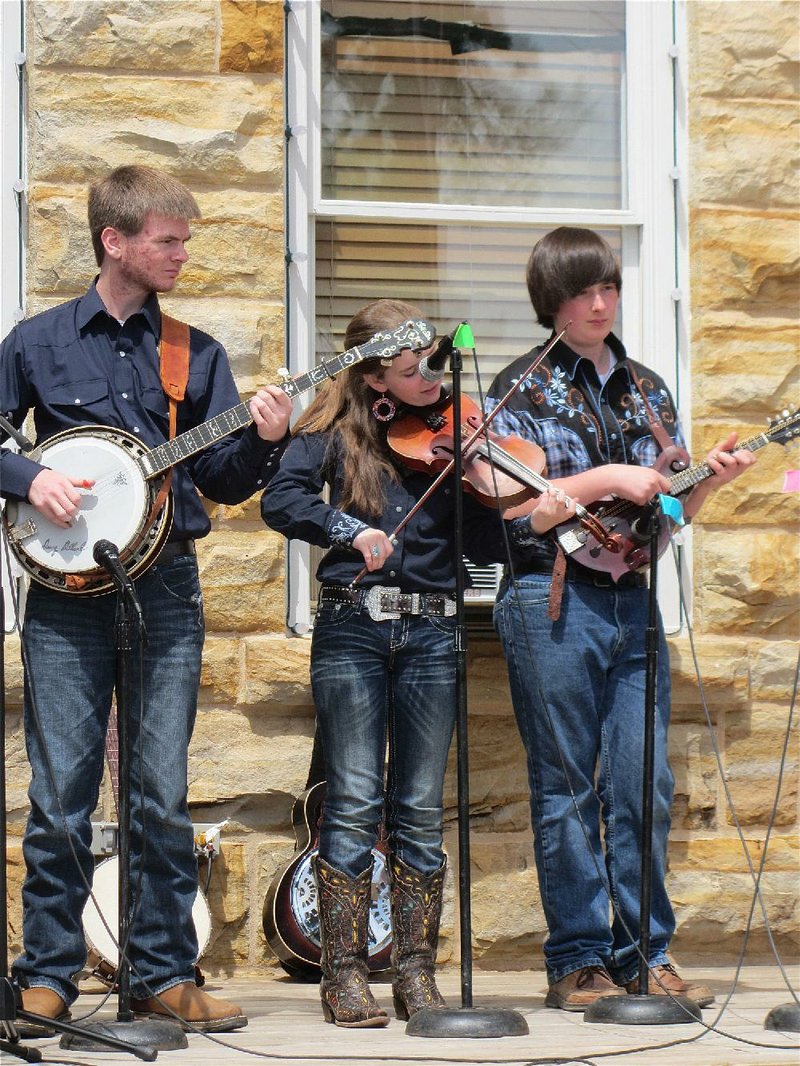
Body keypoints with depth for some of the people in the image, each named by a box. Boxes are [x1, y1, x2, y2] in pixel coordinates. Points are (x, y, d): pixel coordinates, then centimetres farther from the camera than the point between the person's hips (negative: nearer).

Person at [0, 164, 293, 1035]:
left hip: (166, 587, 2)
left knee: (163, 793, 2)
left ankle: (163, 973, 10)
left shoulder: (197, 354, 11)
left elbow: (223, 481, 9)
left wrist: (261, 440, -10)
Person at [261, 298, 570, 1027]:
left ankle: (417, 973, 11)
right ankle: (345, 975, 1)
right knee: (356, 801, -4)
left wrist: (529, 521, -16)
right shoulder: (340, 429, 3)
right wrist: (346, 529, -23)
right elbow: (281, 500, -10)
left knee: (420, 808, 4)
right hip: (351, 630, -2)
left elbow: (479, 540, 2)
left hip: (431, 632, 2)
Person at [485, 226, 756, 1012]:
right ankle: (577, 962, 6)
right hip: (551, 601, -4)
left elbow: (668, 512, 17)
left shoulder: (647, 390, 16)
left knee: (645, 789, 1)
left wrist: (708, 480, -3)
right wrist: (605, 480, -15)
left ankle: (645, 955, 9)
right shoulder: (521, 387, 2)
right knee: (566, 791, 0)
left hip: (632, 601, 4)